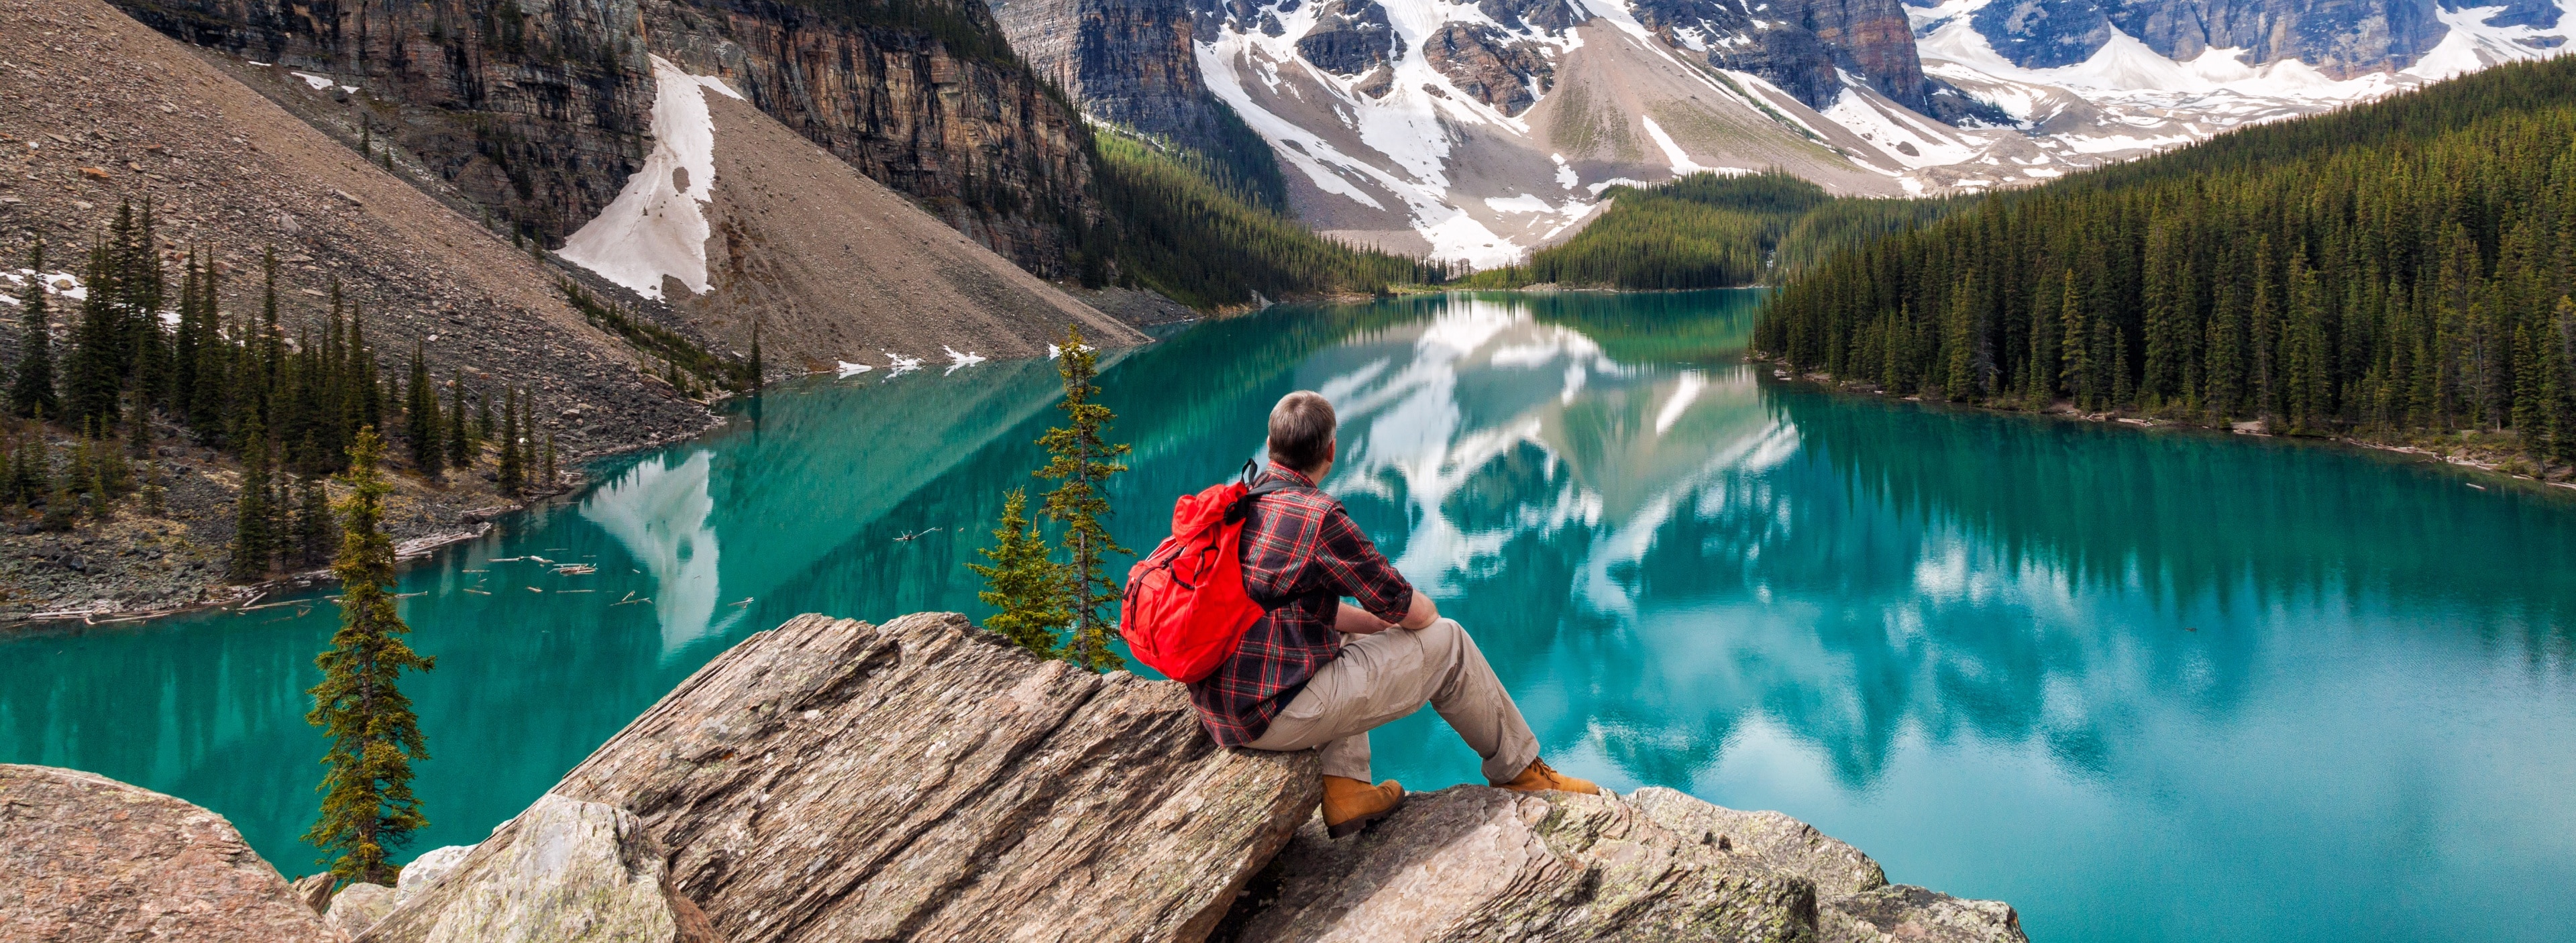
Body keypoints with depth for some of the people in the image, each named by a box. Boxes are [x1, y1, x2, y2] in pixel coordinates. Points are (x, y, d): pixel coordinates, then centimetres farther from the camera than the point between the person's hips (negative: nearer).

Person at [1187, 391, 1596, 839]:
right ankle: (1519, 767, 26)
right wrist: (1427, 612, 18)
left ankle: (1342, 789, 19)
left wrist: (1381, 624, 21)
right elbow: (1413, 611, -6)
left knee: (1347, 637, 34)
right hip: (1279, 716, -8)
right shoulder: (1319, 515, -16)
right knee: (1447, 642, 6)